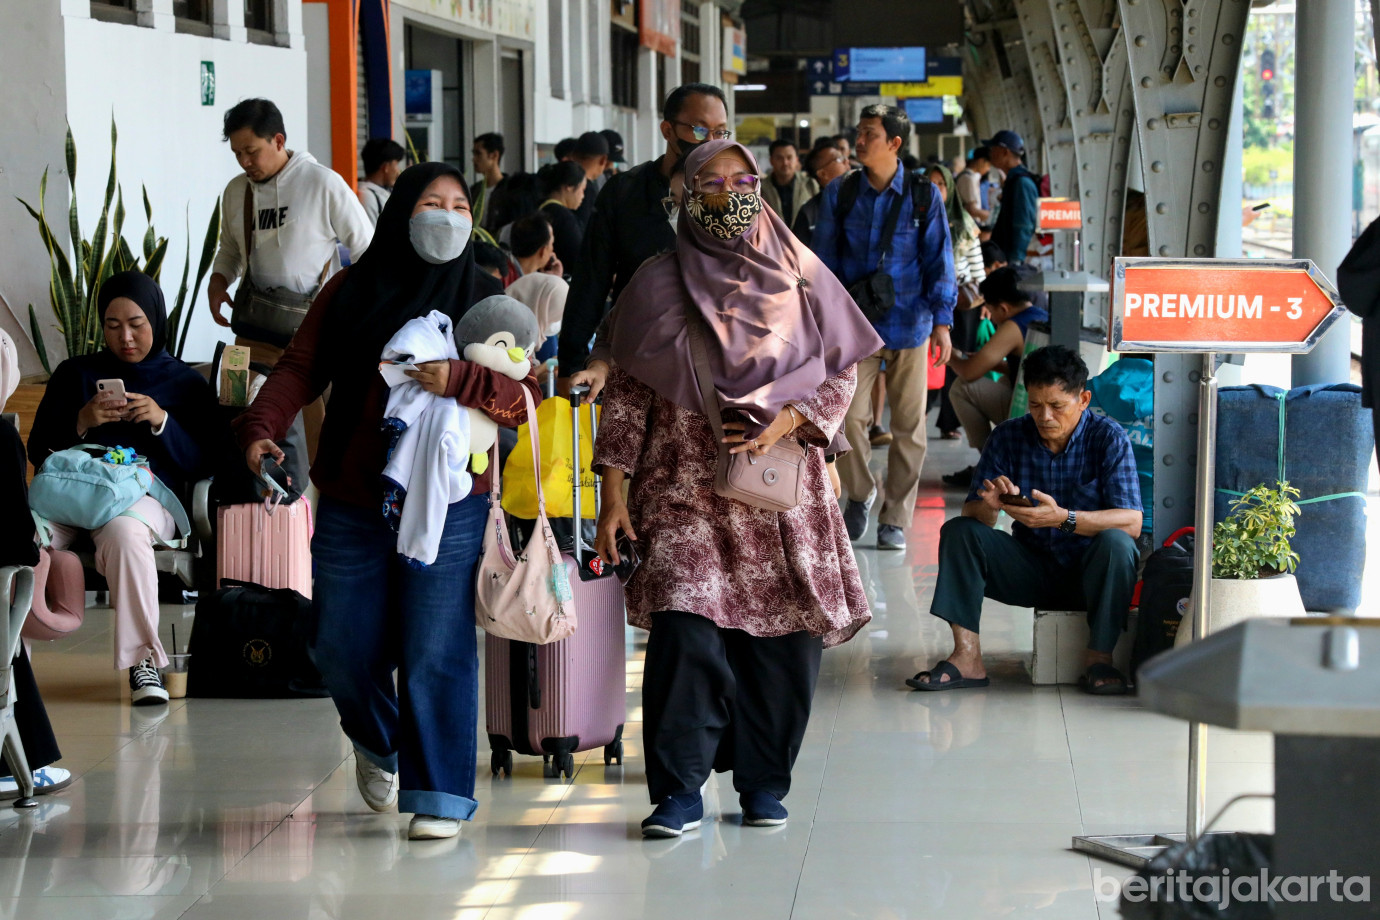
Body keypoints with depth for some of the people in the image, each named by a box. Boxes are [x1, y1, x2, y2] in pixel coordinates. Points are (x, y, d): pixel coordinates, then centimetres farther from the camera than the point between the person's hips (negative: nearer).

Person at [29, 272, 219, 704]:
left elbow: (202, 465, 8)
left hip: (149, 494, -2)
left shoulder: (186, 383, 18)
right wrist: (81, 423, -2)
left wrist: (162, 422, -7)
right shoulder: (74, 374, 23)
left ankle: (143, 660, -33)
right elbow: (38, 451, 16)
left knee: (123, 530, -41)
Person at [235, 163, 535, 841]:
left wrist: (458, 380, -21)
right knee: (342, 650, 6)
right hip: (351, 504, 2)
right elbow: (300, 368, 2)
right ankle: (378, 745, 37)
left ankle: (439, 797, 4)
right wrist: (261, 428, -15)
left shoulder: (485, 302, 5)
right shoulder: (351, 292, 8)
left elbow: (524, 395, -3)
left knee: (435, 652, -6)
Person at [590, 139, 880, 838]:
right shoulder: (657, 285, 5)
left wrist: (787, 422, -9)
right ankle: (679, 791, -9)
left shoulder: (798, 277, 8)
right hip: (684, 489, -1)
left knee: (783, 638, 0)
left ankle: (764, 781, 16)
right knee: (685, 630, -15)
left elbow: (842, 372, 9)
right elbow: (626, 394, 5)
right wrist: (613, 495, -1)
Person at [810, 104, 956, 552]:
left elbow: (939, 261, 1)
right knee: (848, 417, -7)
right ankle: (859, 493, 20)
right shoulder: (839, 194, 3)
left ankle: (895, 519, 16)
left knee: (908, 425, 4)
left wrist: (941, 322, -5)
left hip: (909, 326, 0)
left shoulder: (924, 196, 0)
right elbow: (824, 260, 7)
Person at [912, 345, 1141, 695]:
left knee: (1115, 542, -34)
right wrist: (990, 506, -31)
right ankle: (967, 658, -24)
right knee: (957, 531, -16)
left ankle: (1099, 656, -20)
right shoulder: (1008, 437, -2)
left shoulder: (1108, 439, -12)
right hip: (1030, 570, 3)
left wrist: (1063, 518, -36)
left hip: (1088, 573, -3)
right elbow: (974, 514, -5)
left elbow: (1132, 522, -21)